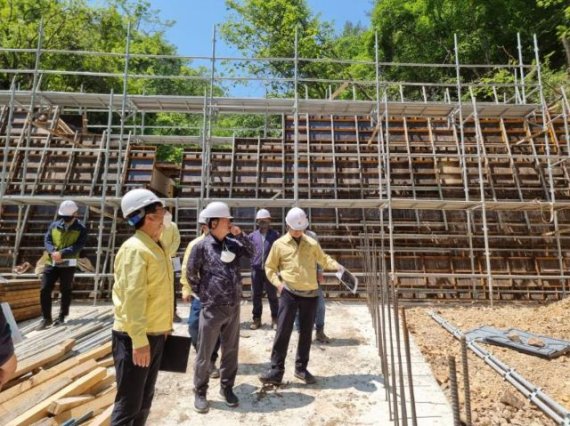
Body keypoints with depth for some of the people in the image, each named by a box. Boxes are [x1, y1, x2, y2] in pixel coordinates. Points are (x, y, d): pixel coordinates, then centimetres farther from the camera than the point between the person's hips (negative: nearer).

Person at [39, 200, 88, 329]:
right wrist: (53, 251, -20)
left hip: (68, 264, -3)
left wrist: (61, 253, -28)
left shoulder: (81, 229, -5)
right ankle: (46, 318, 13)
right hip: (52, 263, 3)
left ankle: (62, 316, 23)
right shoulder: (54, 225, 7)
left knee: (65, 291, 8)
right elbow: (47, 240, 1)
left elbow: (77, 246, -14)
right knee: (45, 290, 0)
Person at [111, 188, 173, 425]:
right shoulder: (135, 249, -18)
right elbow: (133, 297, -24)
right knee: (128, 404, 4)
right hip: (136, 337, -9)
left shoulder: (157, 247, 10)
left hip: (156, 334, 9)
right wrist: (139, 339, -25)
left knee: (144, 401, 20)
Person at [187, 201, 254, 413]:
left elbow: (252, 252, 6)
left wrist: (240, 235, -6)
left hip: (234, 308, 5)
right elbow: (191, 274, -3)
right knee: (204, 353, 10)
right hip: (212, 309, -4)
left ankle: (227, 388, 36)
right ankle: (200, 392, 31)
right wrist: (201, 294, 2)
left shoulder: (233, 243, 2)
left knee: (230, 351, 17)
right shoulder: (202, 246, -11)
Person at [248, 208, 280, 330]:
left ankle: (275, 319, 20)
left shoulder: (275, 235, 1)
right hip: (256, 269, 2)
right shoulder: (253, 235, 6)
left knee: (272, 296, 7)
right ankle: (257, 319, 24)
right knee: (256, 296, 10)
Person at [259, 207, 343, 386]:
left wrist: (336, 266, -5)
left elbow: (324, 259, 15)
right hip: (289, 293, -2)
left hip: (310, 294, 3)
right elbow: (270, 267, 7)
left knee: (306, 332, 12)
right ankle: (276, 370, 10)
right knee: (283, 331, -3)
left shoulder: (312, 243, 5)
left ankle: (301, 368, 28)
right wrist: (278, 282, -8)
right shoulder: (279, 244, -1)